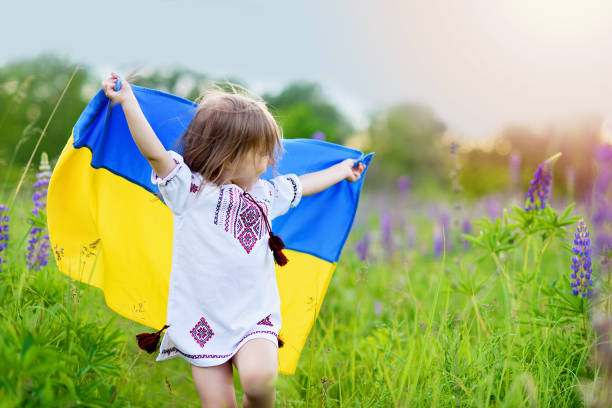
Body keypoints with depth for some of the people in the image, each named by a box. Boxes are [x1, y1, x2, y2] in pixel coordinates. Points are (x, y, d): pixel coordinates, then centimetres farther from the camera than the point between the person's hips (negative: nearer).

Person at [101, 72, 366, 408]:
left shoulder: (266, 194, 13)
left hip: (255, 316, 3)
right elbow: (155, 153, -18)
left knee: (259, 378, -24)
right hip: (202, 320, -3)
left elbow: (305, 184, 30)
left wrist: (342, 170, 45)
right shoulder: (190, 190, -6)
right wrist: (128, 101, -24)